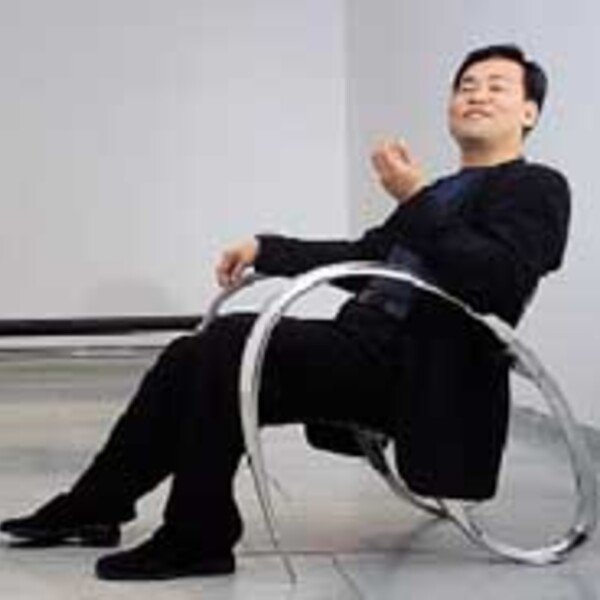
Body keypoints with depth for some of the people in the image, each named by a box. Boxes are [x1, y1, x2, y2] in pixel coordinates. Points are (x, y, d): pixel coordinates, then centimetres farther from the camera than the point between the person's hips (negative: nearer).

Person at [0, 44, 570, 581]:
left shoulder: (537, 188, 1)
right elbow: (363, 257, 25)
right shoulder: (445, 191, 26)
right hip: (370, 346, 8)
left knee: (234, 341, -23)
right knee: (191, 356, -1)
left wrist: (417, 202, -17)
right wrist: (265, 249, 14)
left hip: (412, 370, -8)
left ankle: (198, 537, -15)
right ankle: (96, 505, 8)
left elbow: (499, 281, -17)